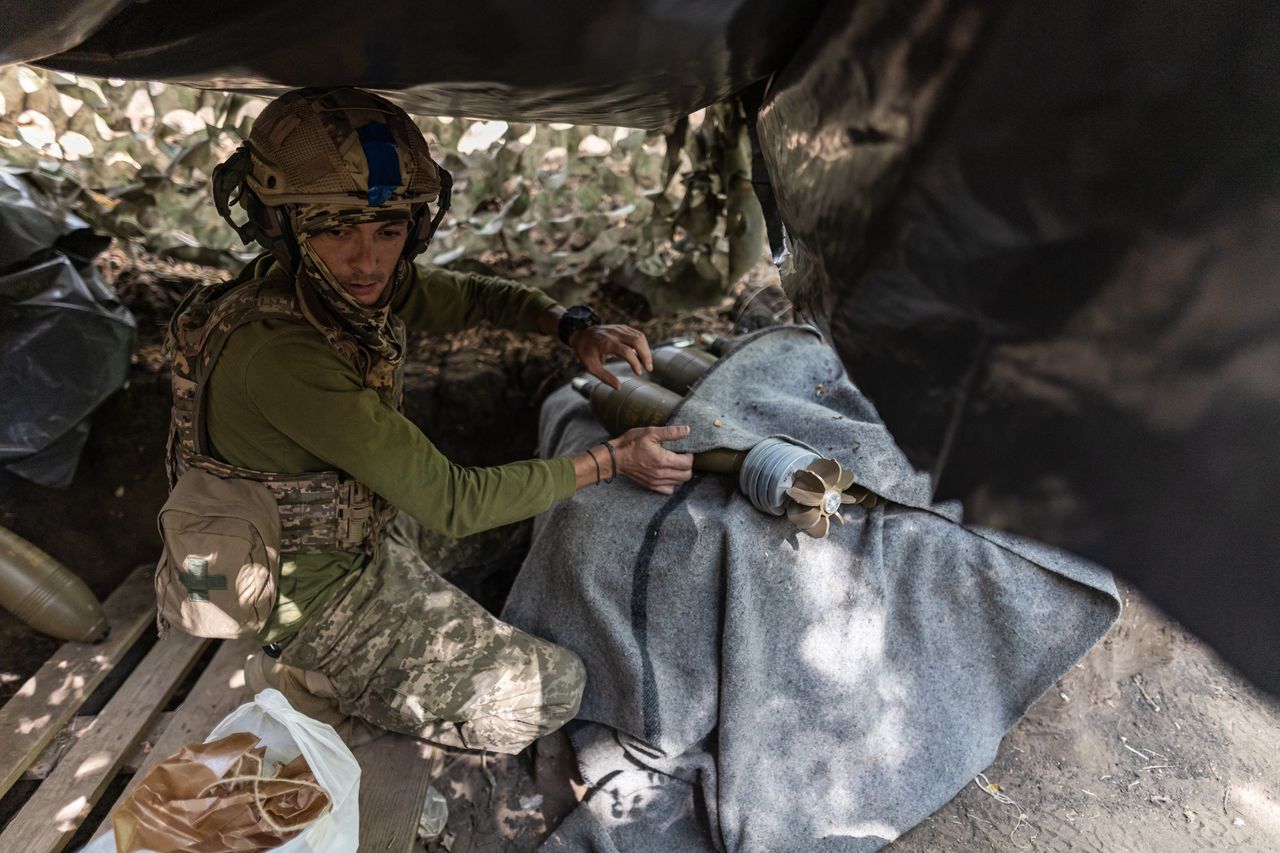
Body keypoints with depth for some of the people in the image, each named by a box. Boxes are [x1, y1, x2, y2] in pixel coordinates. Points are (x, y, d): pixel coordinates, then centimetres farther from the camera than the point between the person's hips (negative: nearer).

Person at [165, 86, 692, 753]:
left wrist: (575, 328, -12)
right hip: (312, 592, -8)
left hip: (356, 537, 8)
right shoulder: (281, 353, -35)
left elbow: (471, 296, 5)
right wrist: (612, 461, -24)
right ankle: (315, 686, 6)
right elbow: (453, 502, -31)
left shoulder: (351, 284, -10)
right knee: (556, 689, -2)